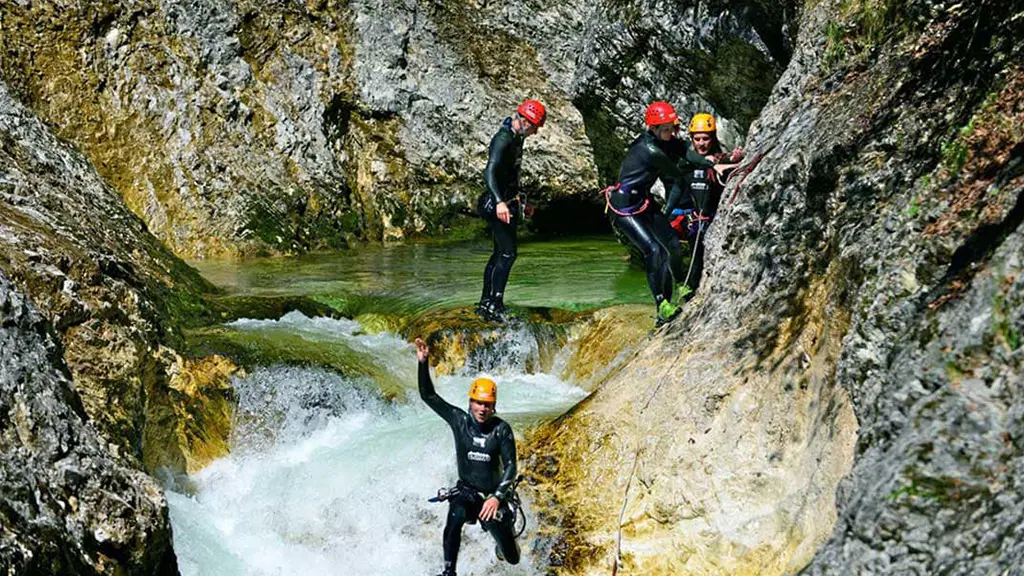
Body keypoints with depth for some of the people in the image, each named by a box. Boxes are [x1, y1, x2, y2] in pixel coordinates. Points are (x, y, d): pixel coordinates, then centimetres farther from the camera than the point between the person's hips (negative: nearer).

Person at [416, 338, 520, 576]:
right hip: (466, 491, 0)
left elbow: (510, 466, -12)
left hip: (493, 494, 0)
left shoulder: (502, 429, -12)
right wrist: (423, 363, -20)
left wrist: (497, 497, -25)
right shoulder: (459, 420, -7)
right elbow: (428, 396, -8)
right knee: (456, 516, -38)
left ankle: (505, 532, 38)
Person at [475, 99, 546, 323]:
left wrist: (521, 202, 33)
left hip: (508, 202, 10)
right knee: (508, 253, -14)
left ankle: (486, 303, 18)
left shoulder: (516, 139, 14)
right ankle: (494, 306, -15)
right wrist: (499, 202, -41)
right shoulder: (503, 139, -17)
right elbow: (489, 172, -29)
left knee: (500, 253, 12)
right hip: (498, 204, -10)